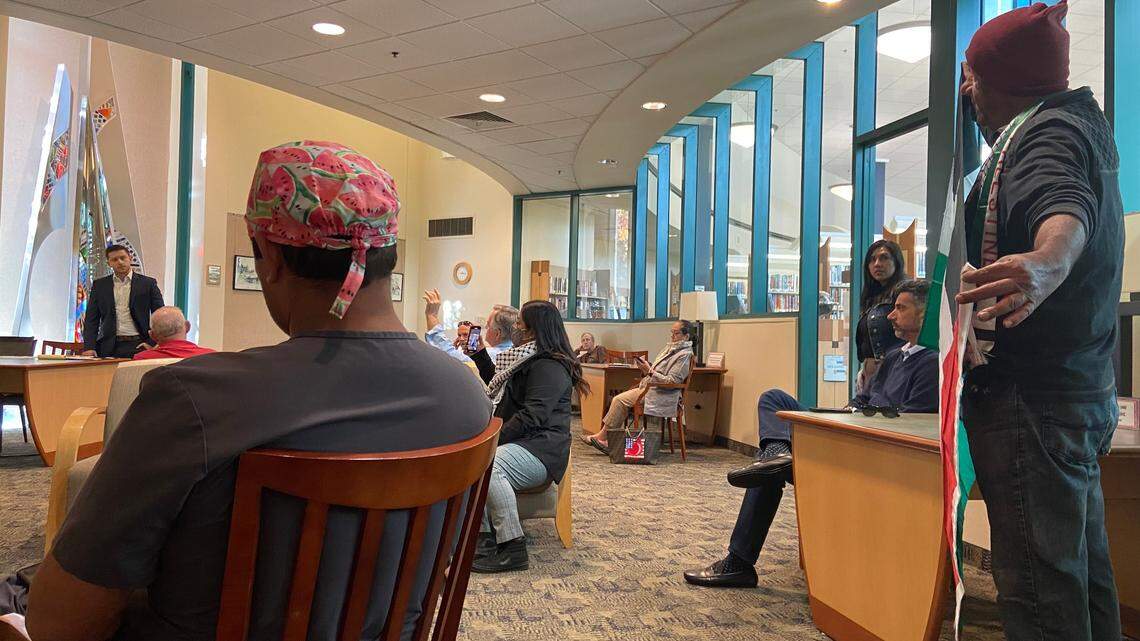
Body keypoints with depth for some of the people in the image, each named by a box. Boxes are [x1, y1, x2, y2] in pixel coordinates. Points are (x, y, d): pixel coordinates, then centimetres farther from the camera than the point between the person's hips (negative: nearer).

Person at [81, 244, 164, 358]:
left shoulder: (147, 283, 5)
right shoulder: (99, 285, 12)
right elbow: (91, 320, 9)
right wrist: (89, 347, -3)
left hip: (138, 345, -1)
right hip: (109, 347, 2)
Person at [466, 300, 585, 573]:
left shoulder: (549, 366, -12)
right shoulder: (527, 358, 20)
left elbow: (532, 416, -22)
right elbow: (497, 384, 38)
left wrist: (496, 438, -22)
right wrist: (480, 354, 30)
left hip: (541, 448, -10)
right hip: (519, 440, 10)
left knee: (488, 466, -35)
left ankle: (513, 549, -27)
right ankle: (486, 533, -15)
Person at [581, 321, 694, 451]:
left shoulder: (685, 355, -13)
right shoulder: (670, 348, 16)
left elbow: (671, 381, -20)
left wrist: (650, 371, -20)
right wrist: (646, 369, 3)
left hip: (661, 396, -10)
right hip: (650, 387, 10)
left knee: (620, 400, -13)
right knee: (618, 400, -5)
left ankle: (602, 436, -1)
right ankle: (609, 441, -7)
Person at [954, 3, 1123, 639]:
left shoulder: (1047, 131, -11)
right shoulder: (1083, 124, 20)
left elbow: (1065, 206, -34)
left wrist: (1049, 260, -53)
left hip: (1030, 395, -11)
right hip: (1085, 395, 11)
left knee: (1040, 585, -10)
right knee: (1083, 570, 18)